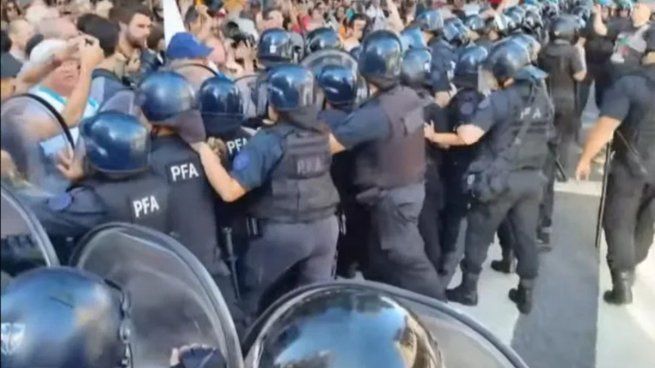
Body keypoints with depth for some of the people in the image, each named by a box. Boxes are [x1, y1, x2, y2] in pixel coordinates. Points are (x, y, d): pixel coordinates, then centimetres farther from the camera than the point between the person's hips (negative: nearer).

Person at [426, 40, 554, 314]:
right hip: (532, 178, 6)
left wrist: (436, 137, -13)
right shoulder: (543, 99, 7)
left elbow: (468, 136, -24)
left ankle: (468, 289, 20)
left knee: (479, 234, 9)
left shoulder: (500, 100, -15)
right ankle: (526, 294, 24)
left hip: (499, 178, -6)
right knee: (526, 236, 14)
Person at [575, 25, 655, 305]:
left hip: (631, 166, -5)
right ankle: (630, 268, 40)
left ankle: (622, 283, 3)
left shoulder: (629, 84, -21)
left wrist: (585, 159, -12)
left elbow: (605, 127, -23)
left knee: (619, 223, 7)